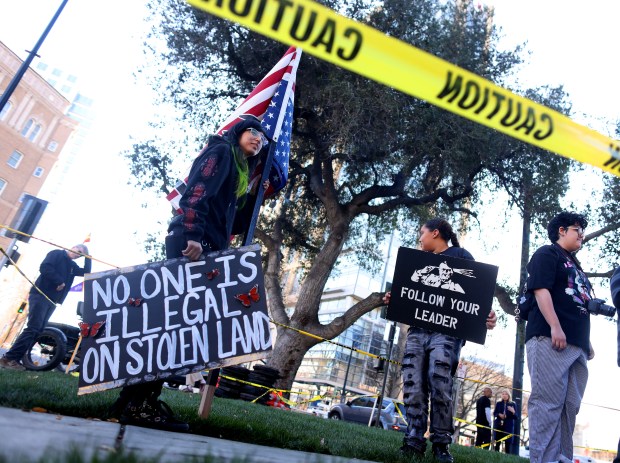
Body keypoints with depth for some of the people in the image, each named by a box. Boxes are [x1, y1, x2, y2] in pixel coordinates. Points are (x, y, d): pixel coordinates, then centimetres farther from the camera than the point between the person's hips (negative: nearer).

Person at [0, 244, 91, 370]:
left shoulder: (73, 266, 22)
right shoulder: (56, 254, -1)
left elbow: (86, 273, 20)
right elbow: (44, 267, -16)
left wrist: (88, 257, 11)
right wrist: (59, 281, -16)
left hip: (52, 301, 8)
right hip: (40, 295, -8)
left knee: (38, 331, 1)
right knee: (33, 328, -16)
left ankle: (14, 359, 2)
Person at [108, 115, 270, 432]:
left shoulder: (241, 170, 29)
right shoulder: (221, 150, 2)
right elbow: (197, 192, -13)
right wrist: (193, 235, -23)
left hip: (207, 246, 9)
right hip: (191, 242, -9)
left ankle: (135, 398, 9)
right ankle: (140, 402, -9)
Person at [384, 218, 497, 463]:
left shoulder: (461, 256, 10)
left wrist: (487, 315, -19)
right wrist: (394, 300, 4)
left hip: (447, 330, -5)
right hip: (417, 329, 5)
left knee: (439, 386, -14)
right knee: (413, 387, -3)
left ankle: (441, 443, -2)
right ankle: (414, 440, 3)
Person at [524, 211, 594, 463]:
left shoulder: (575, 265, 30)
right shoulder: (547, 253, 4)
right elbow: (541, 290, -10)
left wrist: (587, 342, 23)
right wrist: (555, 327, -20)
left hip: (577, 343, 9)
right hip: (550, 337, -9)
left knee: (570, 406, 6)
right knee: (548, 402, -12)